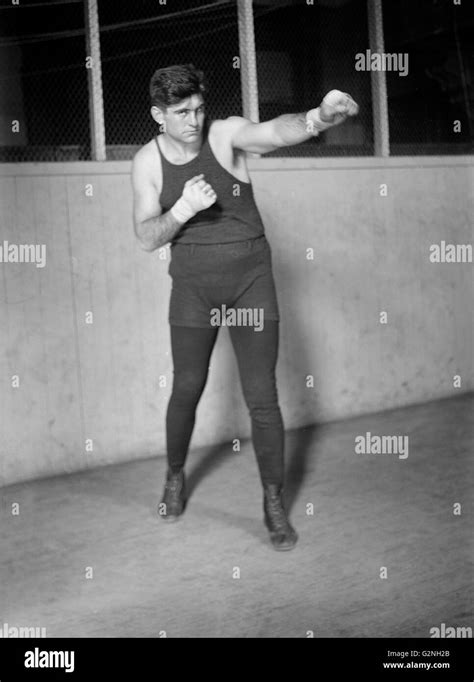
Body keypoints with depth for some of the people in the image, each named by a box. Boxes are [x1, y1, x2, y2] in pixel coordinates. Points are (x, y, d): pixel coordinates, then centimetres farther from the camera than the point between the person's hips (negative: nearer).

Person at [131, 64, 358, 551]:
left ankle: (274, 502, 12)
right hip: (193, 287, 2)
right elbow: (147, 238, -7)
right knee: (187, 389, 11)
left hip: (251, 280, -2)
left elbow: (275, 131, -32)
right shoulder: (147, 162, -4)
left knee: (262, 396, -2)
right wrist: (184, 208, -26)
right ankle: (175, 477, 37)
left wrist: (316, 118, -54)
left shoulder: (226, 134, -11)